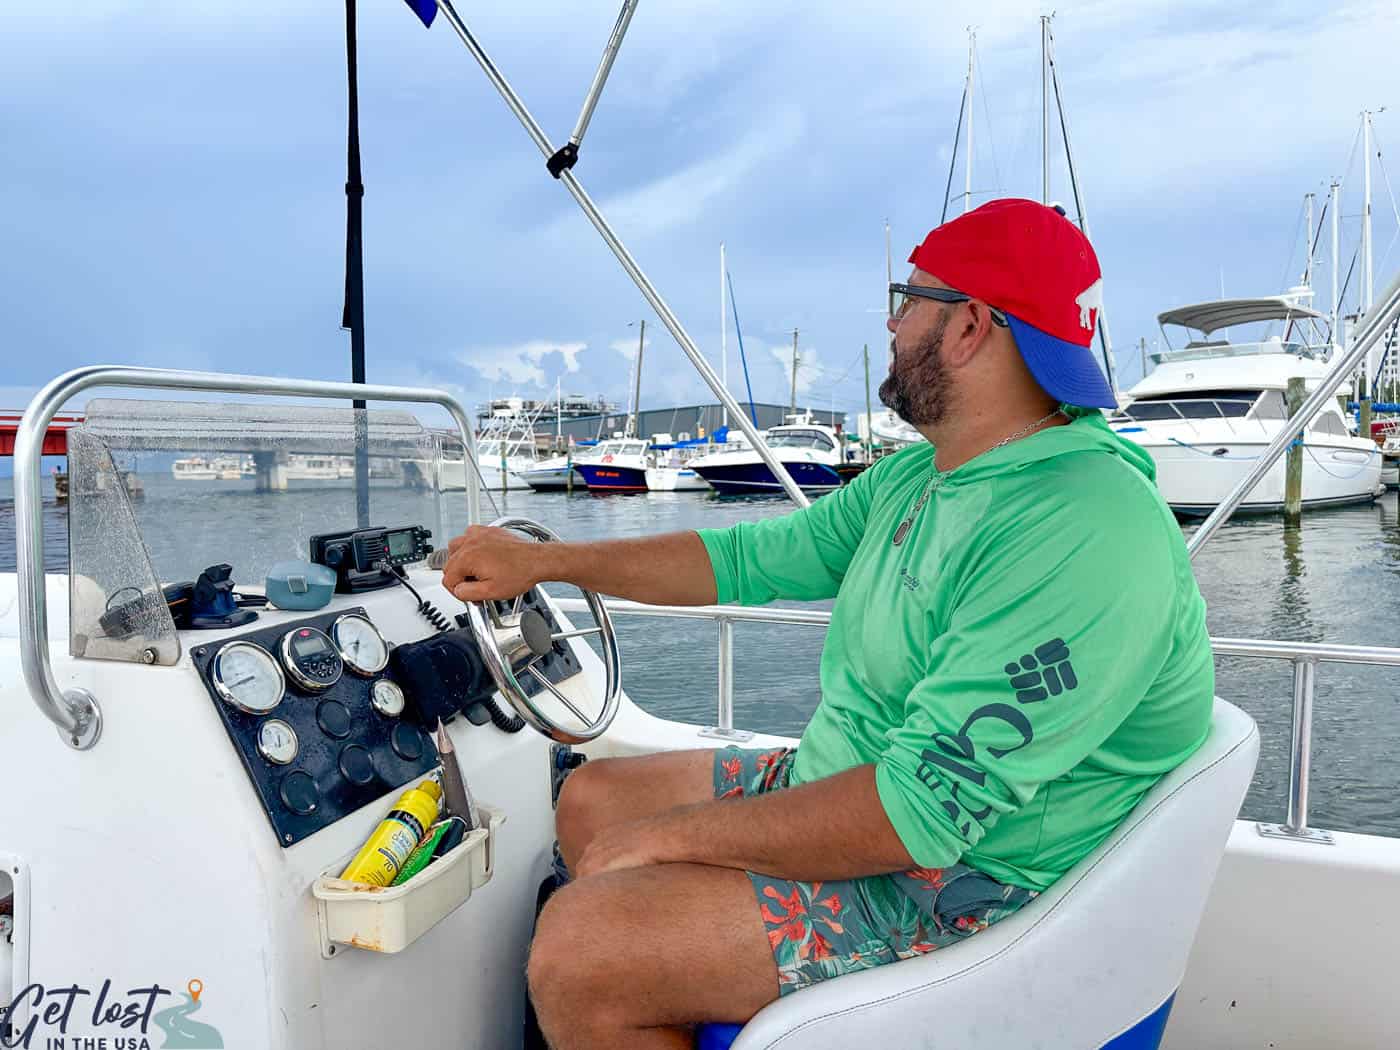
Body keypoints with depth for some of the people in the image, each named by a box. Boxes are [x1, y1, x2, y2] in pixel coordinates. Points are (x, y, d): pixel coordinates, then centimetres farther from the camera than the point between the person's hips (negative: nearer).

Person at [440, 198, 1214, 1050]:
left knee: (576, 946, -21)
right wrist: (542, 560, 10)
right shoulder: (918, 477, 6)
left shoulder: (1084, 535, -27)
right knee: (593, 798, 13)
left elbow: (926, 805, -31)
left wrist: (671, 834, -21)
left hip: (972, 887, -9)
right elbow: (755, 557, 12)